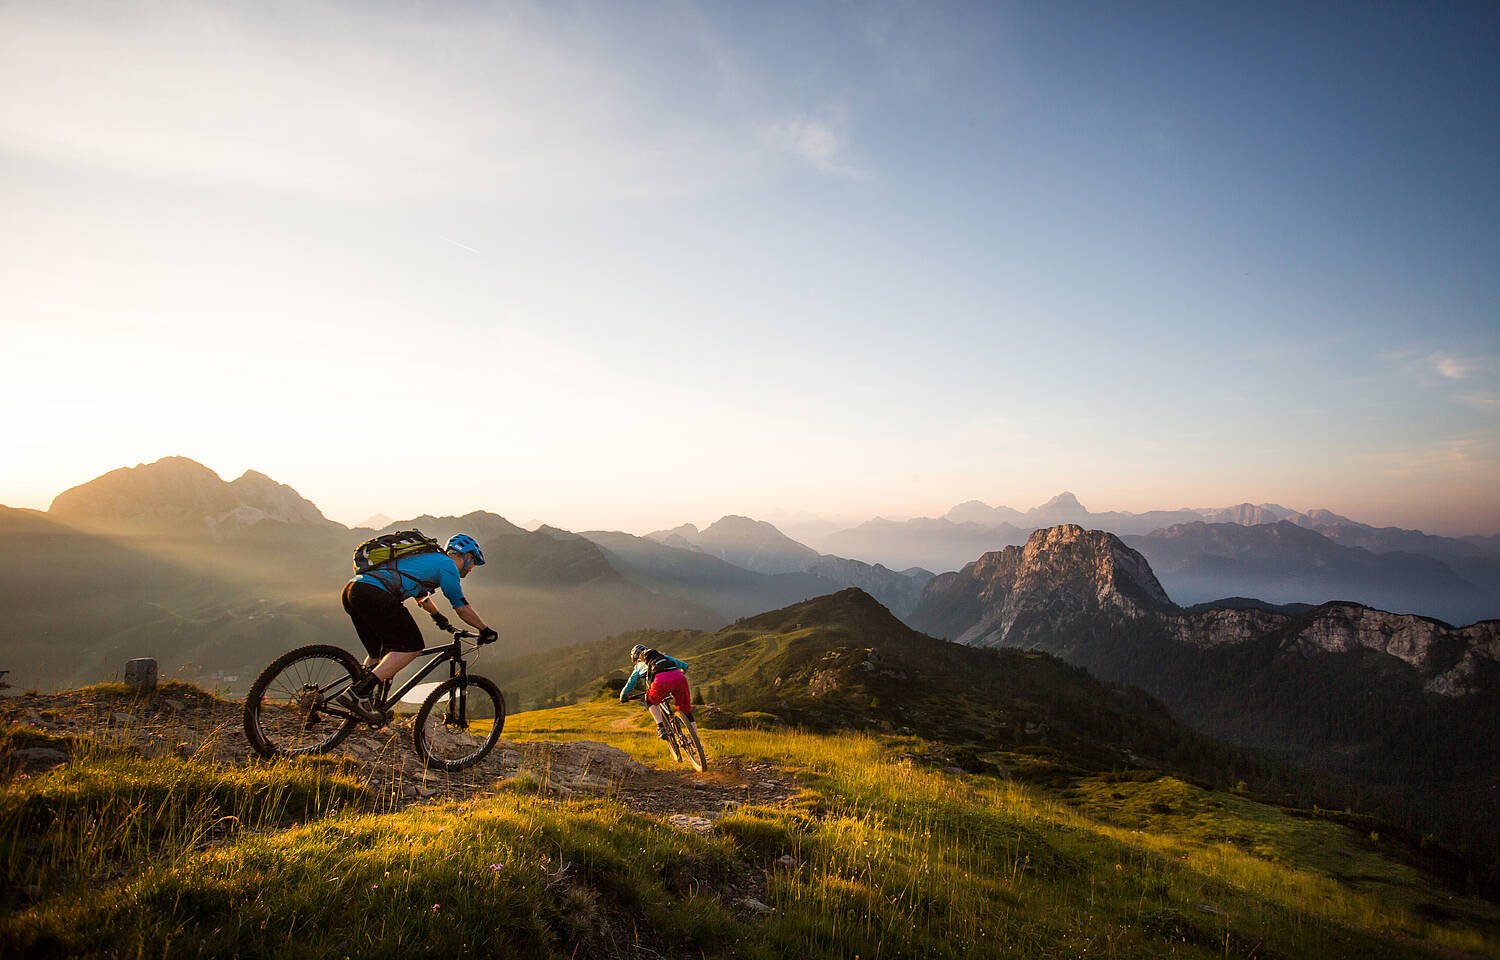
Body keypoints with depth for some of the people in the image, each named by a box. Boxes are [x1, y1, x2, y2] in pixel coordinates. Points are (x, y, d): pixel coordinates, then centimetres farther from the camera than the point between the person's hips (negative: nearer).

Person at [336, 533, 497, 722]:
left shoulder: (427, 557, 33)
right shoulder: (447, 564, 7)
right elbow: (462, 608, 6)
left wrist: (439, 618, 65)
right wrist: (485, 630, 20)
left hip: (351, 589, 10)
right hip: (374, 594, -10)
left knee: (379, 652, 22)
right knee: (412, 646, -3)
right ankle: (357, 693, -12)